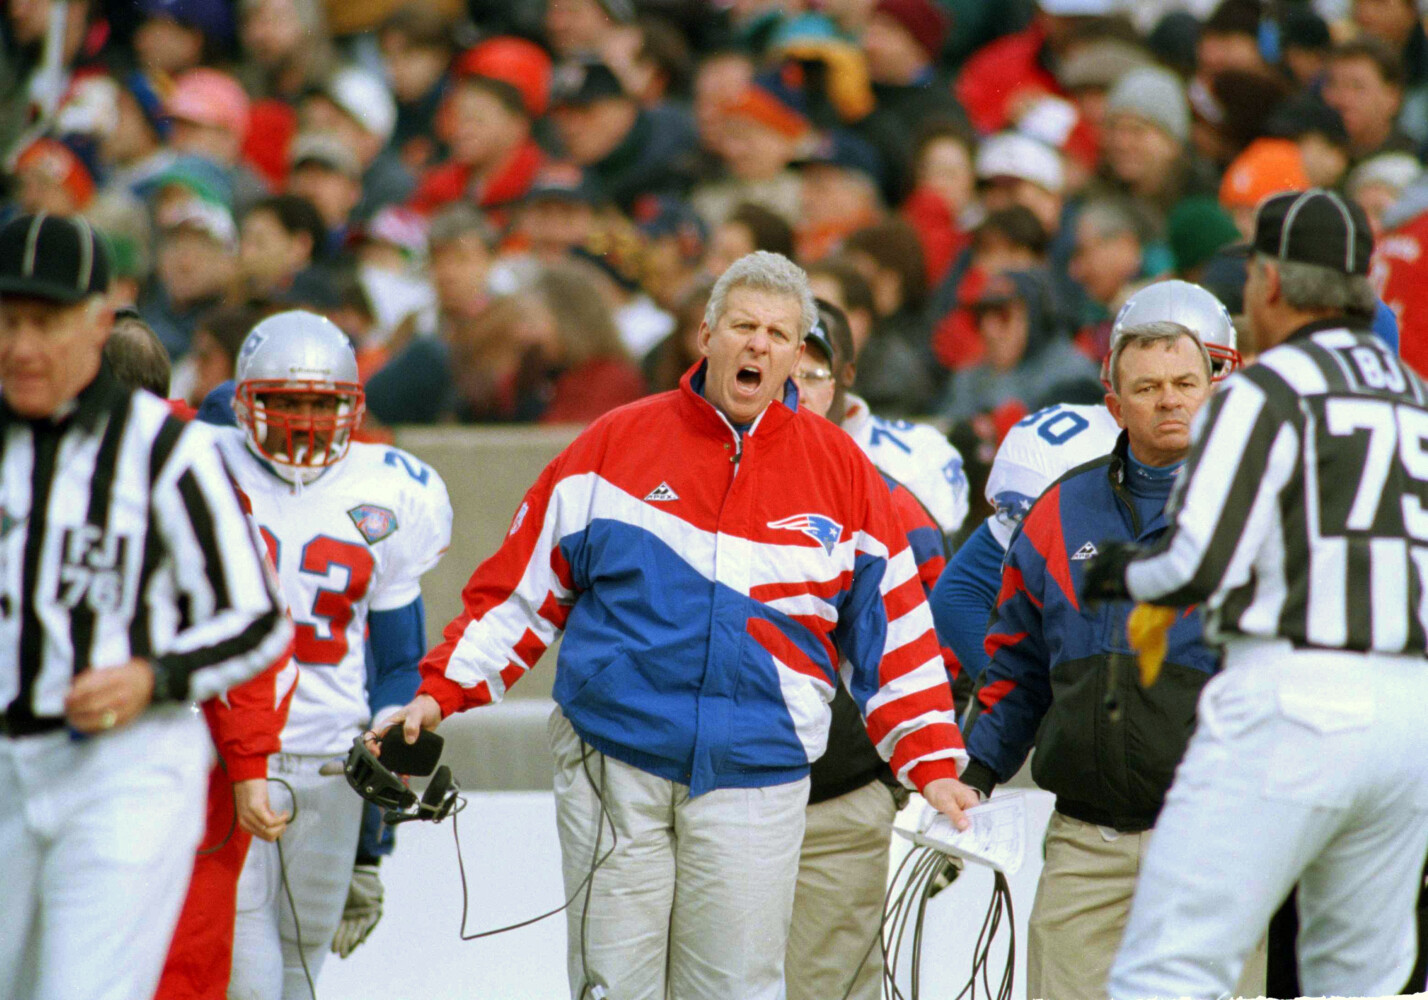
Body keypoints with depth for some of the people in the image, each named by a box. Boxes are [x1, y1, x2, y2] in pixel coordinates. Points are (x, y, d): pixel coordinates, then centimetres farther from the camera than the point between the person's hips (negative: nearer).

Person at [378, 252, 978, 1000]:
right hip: (611, 768, 0)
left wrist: (933, 766, 6)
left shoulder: (840, 471, 6)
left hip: (754, 779, 0)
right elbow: (522, 586, 8)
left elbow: (891, 631, 10)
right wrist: (441, 691, 1)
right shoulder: (618, 444, 4)